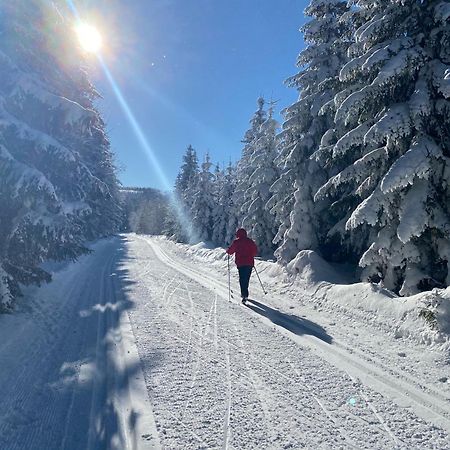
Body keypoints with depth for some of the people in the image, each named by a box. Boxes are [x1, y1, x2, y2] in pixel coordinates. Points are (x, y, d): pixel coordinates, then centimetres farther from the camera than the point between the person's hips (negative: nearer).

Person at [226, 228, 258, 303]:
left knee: (242, 279, -1)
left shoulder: (236, 241, -4)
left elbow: (230, 251, -1)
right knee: (246, 278, 15)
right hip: (250, 263, 3)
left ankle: (245, 294, -14)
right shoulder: (250, 241, 5)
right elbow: (255, 251, 8)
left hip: (240, 263, -3)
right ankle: (244, 293, 28)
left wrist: (228, 251, 21)